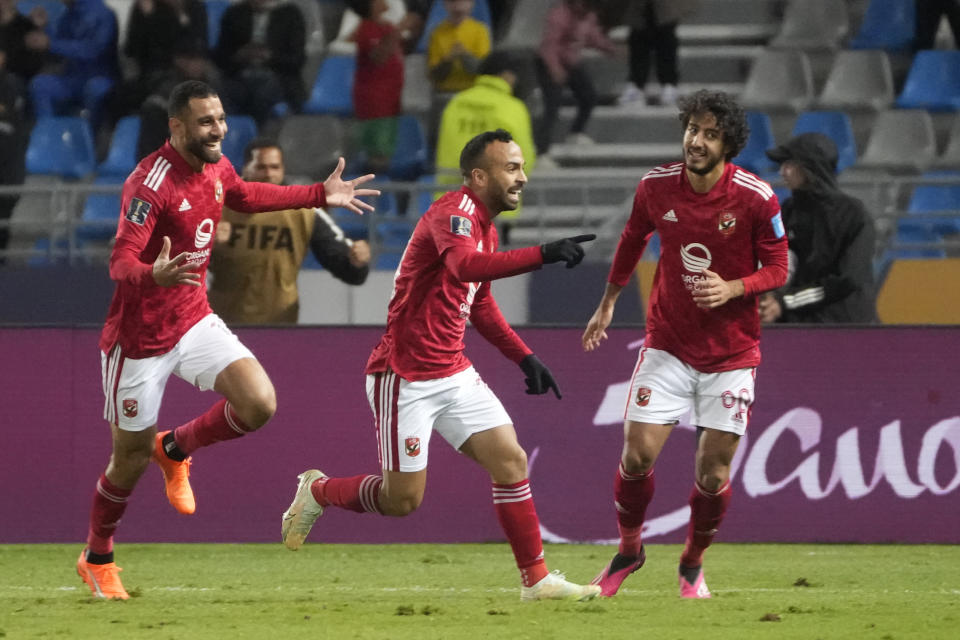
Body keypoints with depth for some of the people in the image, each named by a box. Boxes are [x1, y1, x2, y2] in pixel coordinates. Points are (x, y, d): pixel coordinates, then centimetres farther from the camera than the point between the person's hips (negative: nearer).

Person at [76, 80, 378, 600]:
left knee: (259, 404, -15)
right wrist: (152, 276, -53)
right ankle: (96, 559, 29)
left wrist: (321, 195, 25)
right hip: (140, 337, -6)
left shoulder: (216, 167, 1)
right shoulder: (150, 184, -23)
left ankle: (175, 448, 14)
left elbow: (245, 196, 25)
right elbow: (121, 261, -31)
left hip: (194, 322, 6)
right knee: (131, 458, 4)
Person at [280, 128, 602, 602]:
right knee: (402, 499, -3)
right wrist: (542, 255, -47)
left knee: (510, 460, -3)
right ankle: (318, 491, 23)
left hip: (453, 374, 9)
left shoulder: (485, 225, 13)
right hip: (405, 375, -9)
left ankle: (536, 580, 2)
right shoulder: (454, 213, -17)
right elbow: (463, 265, -40)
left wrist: (525, 358, 21)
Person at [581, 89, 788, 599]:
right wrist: (608, 304, 21)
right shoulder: (656, 186, -6)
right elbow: (633, 238, 14)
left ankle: (693, 563, 28)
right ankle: (628, 549, 20)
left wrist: (732, 288, -23)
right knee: (637, 456, -7)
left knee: (713, 474, 1)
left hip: (731, 352, -1)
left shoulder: (756, 198, -14)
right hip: (668, 343, 1)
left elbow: (776, 267, -4)